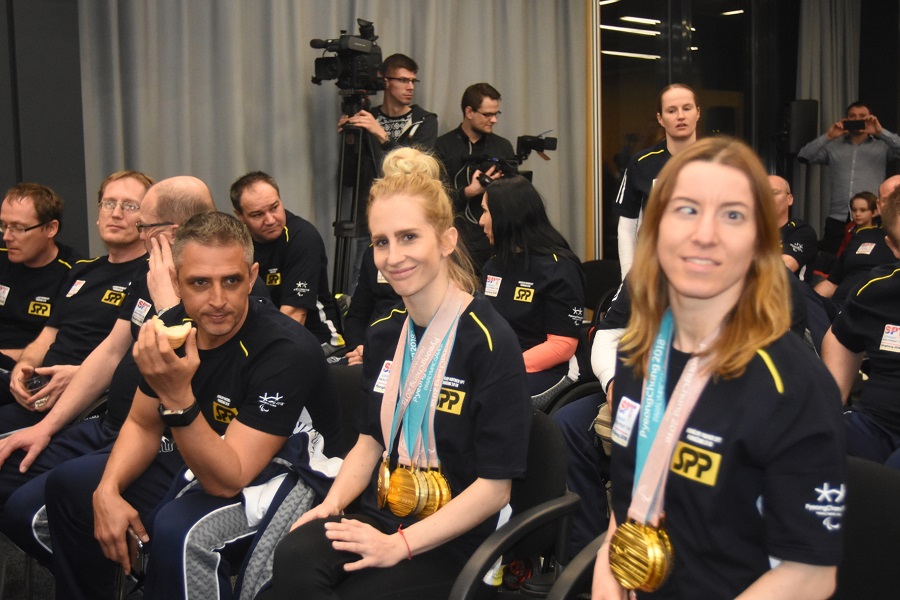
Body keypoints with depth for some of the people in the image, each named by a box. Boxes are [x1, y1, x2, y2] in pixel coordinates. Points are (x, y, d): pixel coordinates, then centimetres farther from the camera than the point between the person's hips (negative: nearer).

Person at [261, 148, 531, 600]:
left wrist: (400, 545, -16)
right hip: (376, 514, 5)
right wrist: (332, 503, 0)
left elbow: (495, 486, -11)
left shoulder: (490, 342, -11)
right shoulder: (383, 336, 10)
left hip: (446, 540, -4)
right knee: (294, 559, -28)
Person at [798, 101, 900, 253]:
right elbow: (804, 156, 3)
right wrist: (828, 136, -3)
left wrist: (881, 132, -9)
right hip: (837, 221, 2)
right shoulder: (833, 147, 12)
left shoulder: (882, 146, 9)